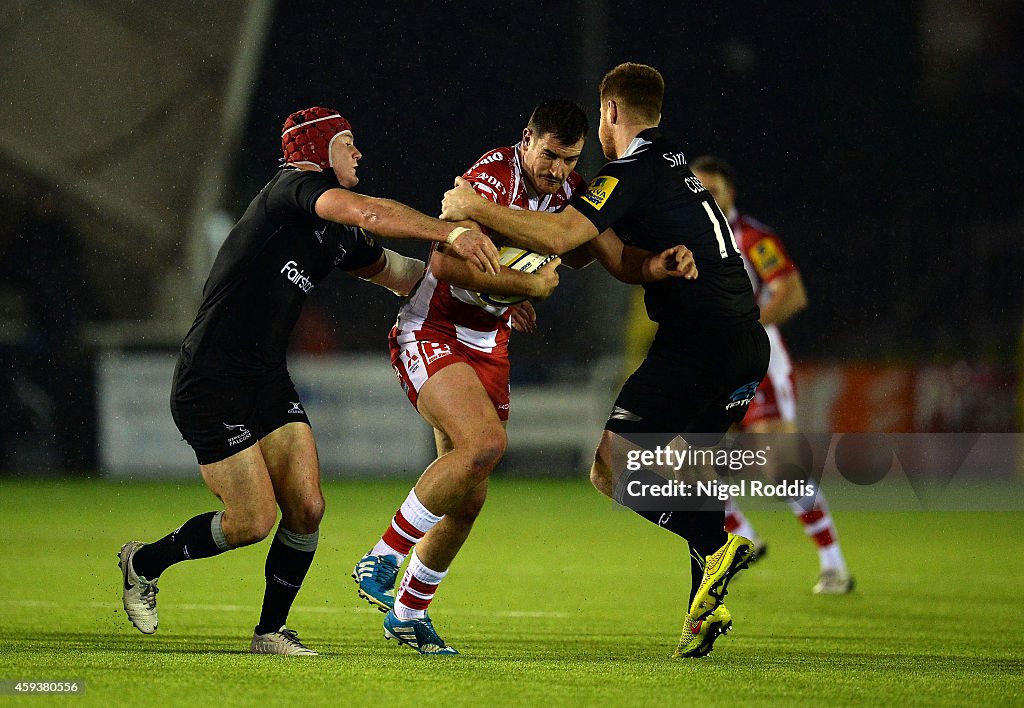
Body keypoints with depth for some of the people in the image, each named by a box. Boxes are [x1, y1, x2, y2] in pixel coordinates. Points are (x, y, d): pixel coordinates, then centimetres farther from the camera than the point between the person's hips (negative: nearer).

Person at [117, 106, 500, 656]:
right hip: (212, 380, -8)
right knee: (254, 521, -7)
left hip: (267, 380, 8)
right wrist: (450, 233, -35)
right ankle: (144, 562, 17)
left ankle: (271, 631, 15)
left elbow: (401, 274, 23)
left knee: (307, 508, -1)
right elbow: (366, 212, -30)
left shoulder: (339, 238, 13)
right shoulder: (296, 186, -13)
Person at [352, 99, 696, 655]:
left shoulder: (568, 190, 3)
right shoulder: (491, 175, -21)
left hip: (489, 347, 8)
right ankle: (382, 557, -16)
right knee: (485, 442, -29)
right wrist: (529, 284, -23)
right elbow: (446, 261, -28)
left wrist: (654, 265, -25)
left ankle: (408, 611, 25)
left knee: (469, 496, 7)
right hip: (429, 334, -8)